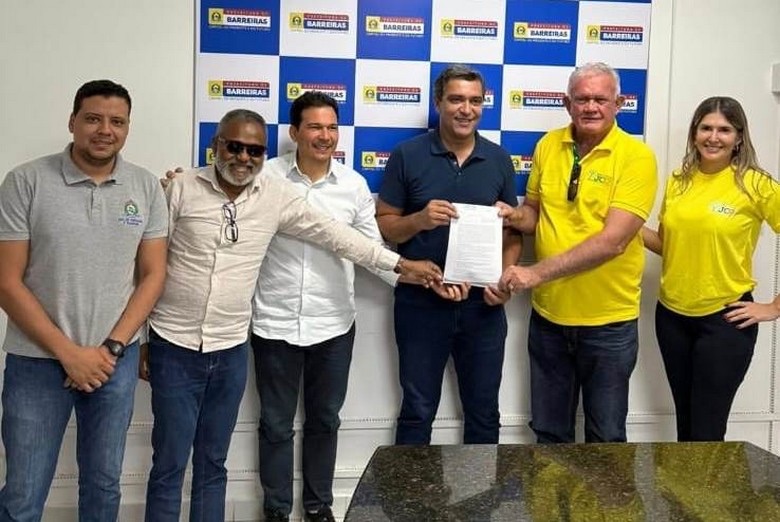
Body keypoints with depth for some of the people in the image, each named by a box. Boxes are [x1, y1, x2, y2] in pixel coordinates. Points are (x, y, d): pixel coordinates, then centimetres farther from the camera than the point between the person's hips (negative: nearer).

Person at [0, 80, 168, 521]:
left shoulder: (147, 188, 1)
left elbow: (153, 275, 3)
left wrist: (111, 348, -8)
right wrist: (68, 353, -12)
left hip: (116, 359, 2)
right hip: (37, 360, -2)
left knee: (104, 484, 16)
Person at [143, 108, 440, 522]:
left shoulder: (276, 195, 0)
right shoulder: (183, 189, -7)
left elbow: (332, 233, 4)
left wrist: (401, 264, 5)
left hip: (231, 350, 3)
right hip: (174, 347, -2)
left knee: (213, 463, 15)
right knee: (169, 464, 4)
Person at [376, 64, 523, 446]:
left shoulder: (498, 159, 4)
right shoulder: (407, 156, -4)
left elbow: (513, 229, 9)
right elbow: (382, 225, -2)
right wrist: (420, 219, -21)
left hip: (483, 305, 2)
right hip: (421, 303, -2)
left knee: (483, 412, 15)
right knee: (417, 411, 11)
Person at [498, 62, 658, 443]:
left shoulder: (637, 156, -13)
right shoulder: (548, 146, 2)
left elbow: (613, 240, -21)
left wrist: (538, 272, -25)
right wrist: (516, 216, -10)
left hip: (608, 322, -4)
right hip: (548, 315, 4)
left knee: (606, 437, 12)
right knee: (548, 433, 17)